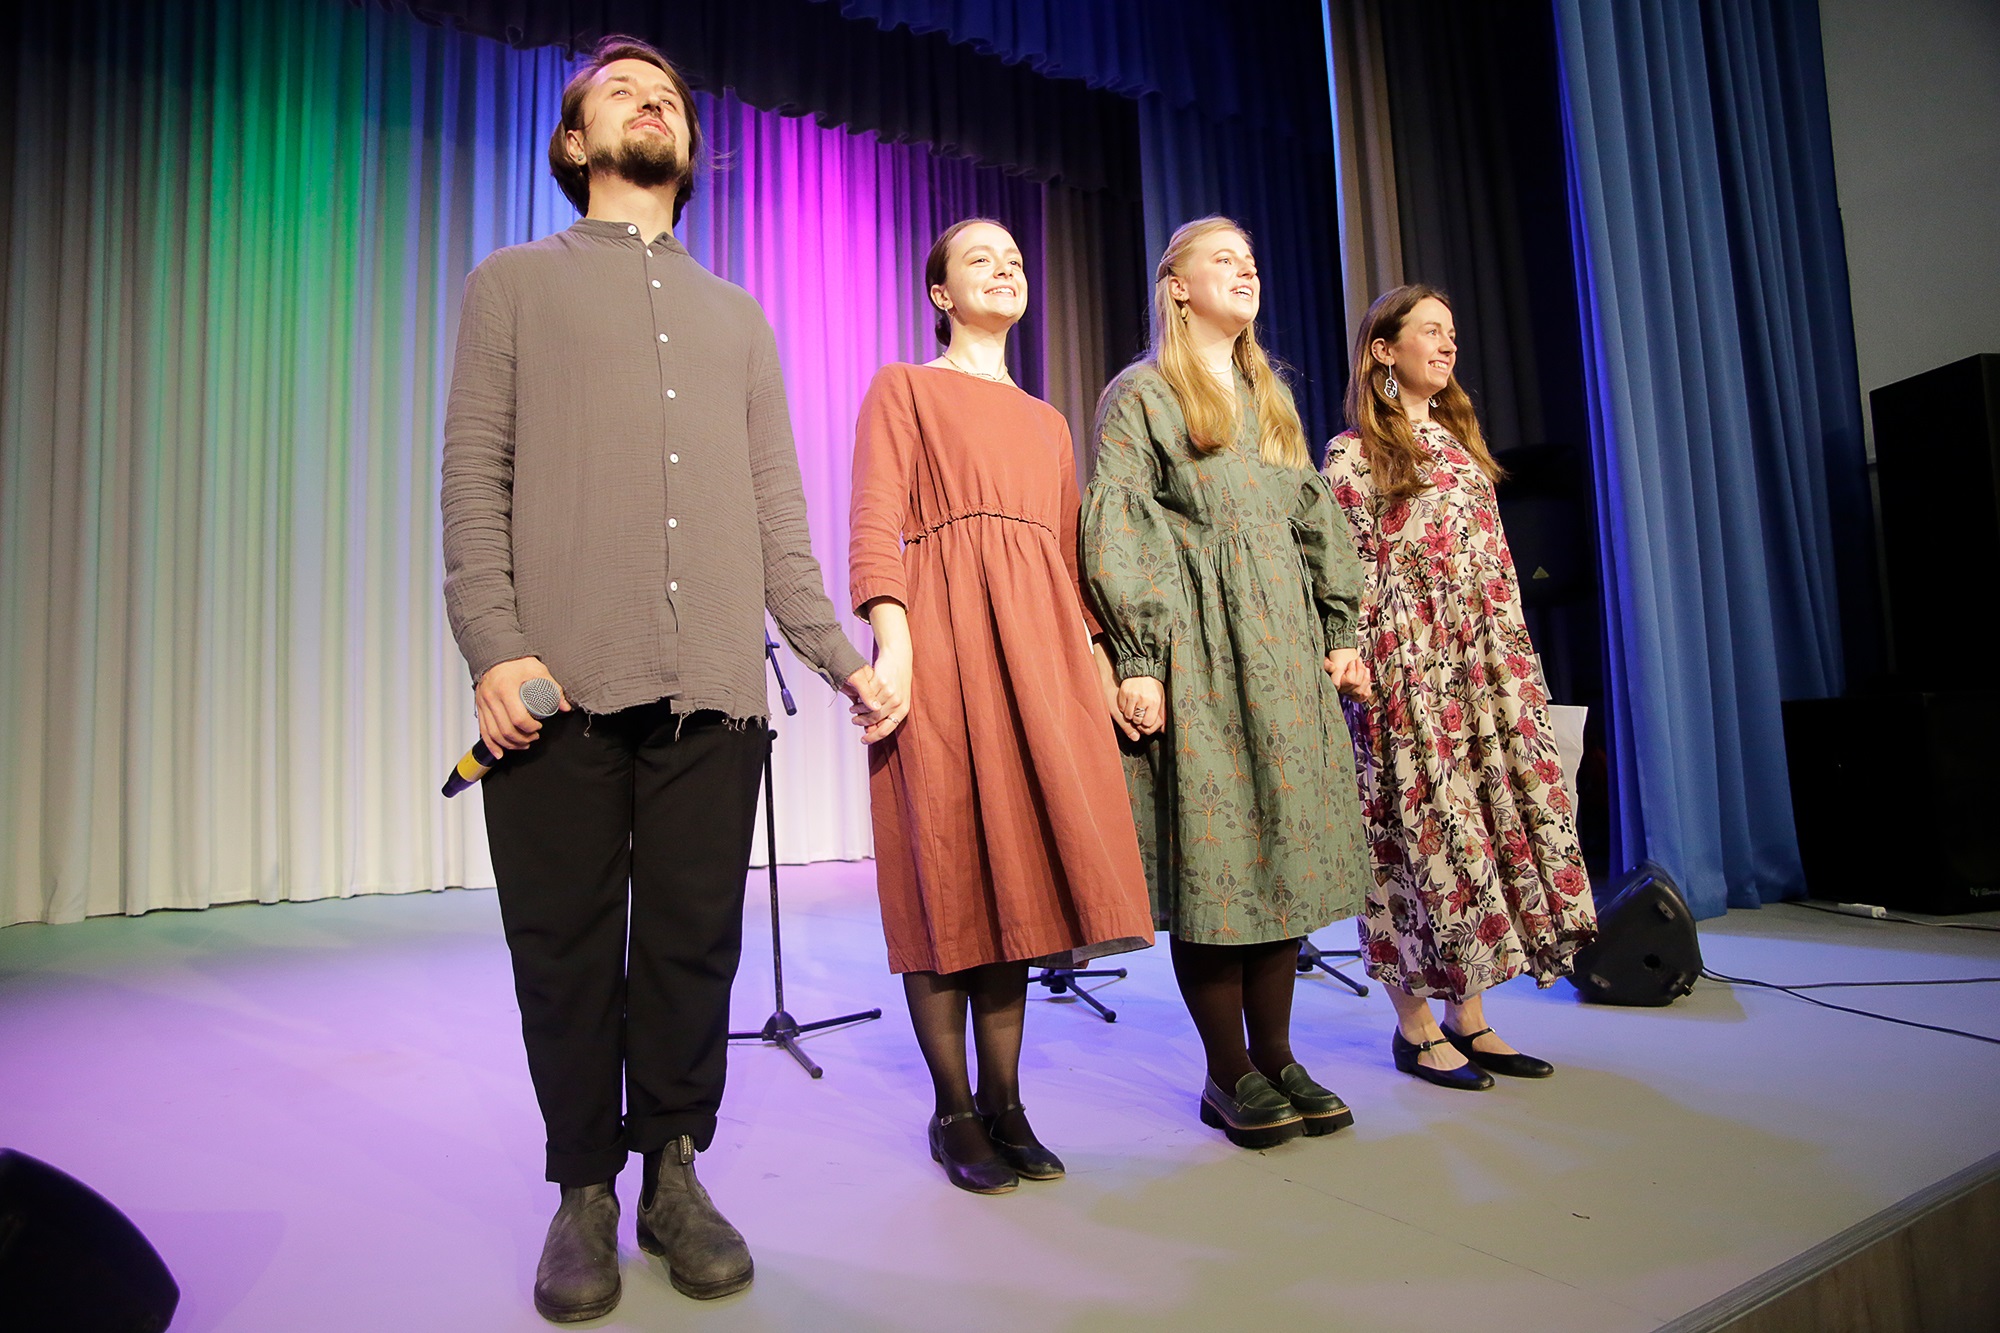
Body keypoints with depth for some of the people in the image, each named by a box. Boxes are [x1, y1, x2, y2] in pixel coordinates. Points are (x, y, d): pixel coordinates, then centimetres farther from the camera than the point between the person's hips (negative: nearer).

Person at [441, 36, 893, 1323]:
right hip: (560, 682, -1)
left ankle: (675, 1176, 19)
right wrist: (493, 645, -10)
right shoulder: (515, 283, 17)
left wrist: (842, 655, 6)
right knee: (568, 944, 2)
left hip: (715, 685, 2)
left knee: (696, 940, 3)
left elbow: (778, 509, 16)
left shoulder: (738, 316, 24)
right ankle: (586, 1191, 19)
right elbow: (475, 477, 5)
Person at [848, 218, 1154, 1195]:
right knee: (947, 867, -4)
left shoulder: (1048, 420, 26)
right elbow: (874, 524, -3)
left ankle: (1004, 1103, 12)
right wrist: (891, 641, -17)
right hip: (944, 628, -5)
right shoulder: (904, 388, 11)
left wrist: (1094, 653, 9)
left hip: (1038, 638, 5)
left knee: (1019, 859, 2)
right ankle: (954, 1113, 7)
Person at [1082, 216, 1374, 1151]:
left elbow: (1316, 520, 21)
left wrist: (1341, 630, 12)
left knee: (1288, 842, 4)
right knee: (1210, 851, -5)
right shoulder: (1140, 392, 3)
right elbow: (1115, 528, -7)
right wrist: (1136, 657, -16)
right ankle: (1228, 1073, 7)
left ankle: (1276, 1053, 15)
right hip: (1193, 646, -6)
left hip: (1284, 641, 6)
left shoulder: (1271, 395, 23)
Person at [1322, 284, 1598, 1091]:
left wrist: (1517, 661, 14)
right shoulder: (1354, 451, -1)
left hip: (1485, 660, 7)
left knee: (1494, 818, 4)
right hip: (1408, 666, -7)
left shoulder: (1459, 440, 20)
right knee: (1419, 825, -5)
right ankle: (1414, 1026, 7)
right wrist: (1358, 666, -15)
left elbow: (1494, 564, 20)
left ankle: (1470, 1017, 14)